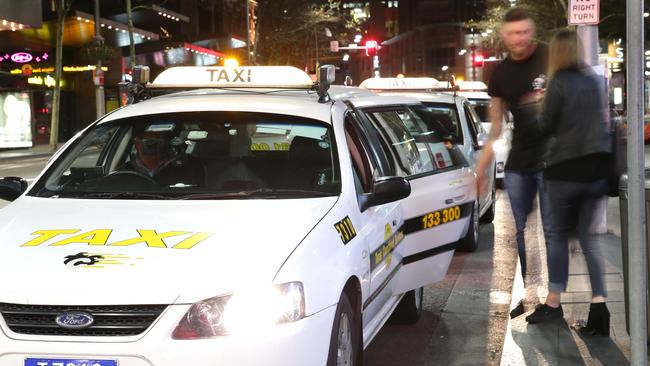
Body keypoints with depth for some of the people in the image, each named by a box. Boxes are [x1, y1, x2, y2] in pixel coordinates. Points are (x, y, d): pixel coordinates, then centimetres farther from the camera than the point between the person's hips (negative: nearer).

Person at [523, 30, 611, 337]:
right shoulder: (594, 81, 10)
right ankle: (598, 303, -4)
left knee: (558, 234, 9)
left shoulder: (559, 83, -9)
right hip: (597, 166, 5)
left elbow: (545, 126, -5)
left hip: (566, 167, -5)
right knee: (588, 236, 7)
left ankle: (553, 301, 13)